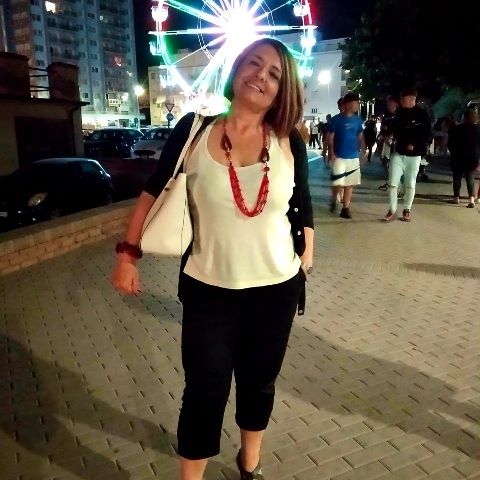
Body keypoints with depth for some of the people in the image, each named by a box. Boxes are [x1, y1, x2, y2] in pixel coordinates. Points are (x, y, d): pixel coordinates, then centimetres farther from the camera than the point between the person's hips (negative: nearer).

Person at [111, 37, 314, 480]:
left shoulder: (289, 142, -3)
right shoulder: (195, 129, -7)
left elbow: (302, 206, 9)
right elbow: (154, 191, 0)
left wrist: (306, 256, 10)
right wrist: (129, 252, -2)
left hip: (276, 288, 2)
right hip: (208, 289, -1)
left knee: (259, 383, 19)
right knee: (206, 391, 7)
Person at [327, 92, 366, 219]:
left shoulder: (357, 120, 6)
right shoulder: (336, 119, -6)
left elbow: (360, 137, 13)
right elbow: (330, 138, -5)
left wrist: (363, 151, 4)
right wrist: (331, 153, -15)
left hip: (354, 157, 4)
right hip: (339, 157, -4)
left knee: (349, 184, 7)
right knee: (338, 184, -9)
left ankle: (345, 208, 16)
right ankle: (333, 200, 20)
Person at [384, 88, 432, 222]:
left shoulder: (422, 114, -6)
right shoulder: (398, 113, 2)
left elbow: (427, 135, -4)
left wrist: (415, 145, -16)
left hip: (414, 155, -2)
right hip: (398, 153, 2)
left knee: (410, 184, 8)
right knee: (392, 183, -3)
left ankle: (407, 210, 22)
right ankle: (392, 209, 10)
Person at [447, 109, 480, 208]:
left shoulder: (456, 129, -5)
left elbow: (450, 144, 1)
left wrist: (453, 154, 14)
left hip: (458, 158, -1)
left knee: (457, 178, 10)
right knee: (470, 179, 6)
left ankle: (456, 197, 12)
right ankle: (472, 199, -8)